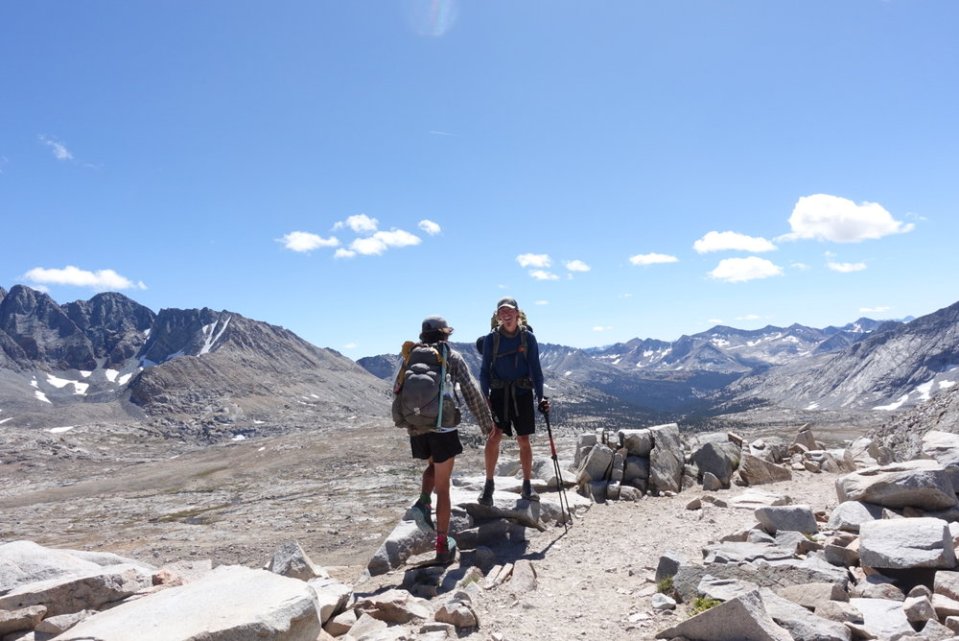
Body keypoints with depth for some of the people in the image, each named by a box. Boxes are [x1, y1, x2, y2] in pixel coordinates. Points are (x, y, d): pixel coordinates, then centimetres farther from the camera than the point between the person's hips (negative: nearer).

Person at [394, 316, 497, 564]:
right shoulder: (453, 357, 3)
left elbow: (398, 391, 9)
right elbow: (471, 391, -2)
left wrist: (401, 421, 24)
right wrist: (486, 422, 6)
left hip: (416, 429, 3)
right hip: (443, 428, -3)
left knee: (433, 465, 31)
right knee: (442, 487, 7)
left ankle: (423, 503, 6)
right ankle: (443, 545, 10)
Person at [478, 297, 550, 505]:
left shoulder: (528, 337, 0)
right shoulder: (491, 338, 0)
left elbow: (535, 368, 3)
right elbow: (485, 369, 3)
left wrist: (540, 396, -5)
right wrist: (485, 397, -6)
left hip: (523, 393, 1)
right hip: (499, 392, 0)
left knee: (524, 441, 5)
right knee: (494, 436, -11)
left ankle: (527, 486, 19)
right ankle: (488, 484, 3)